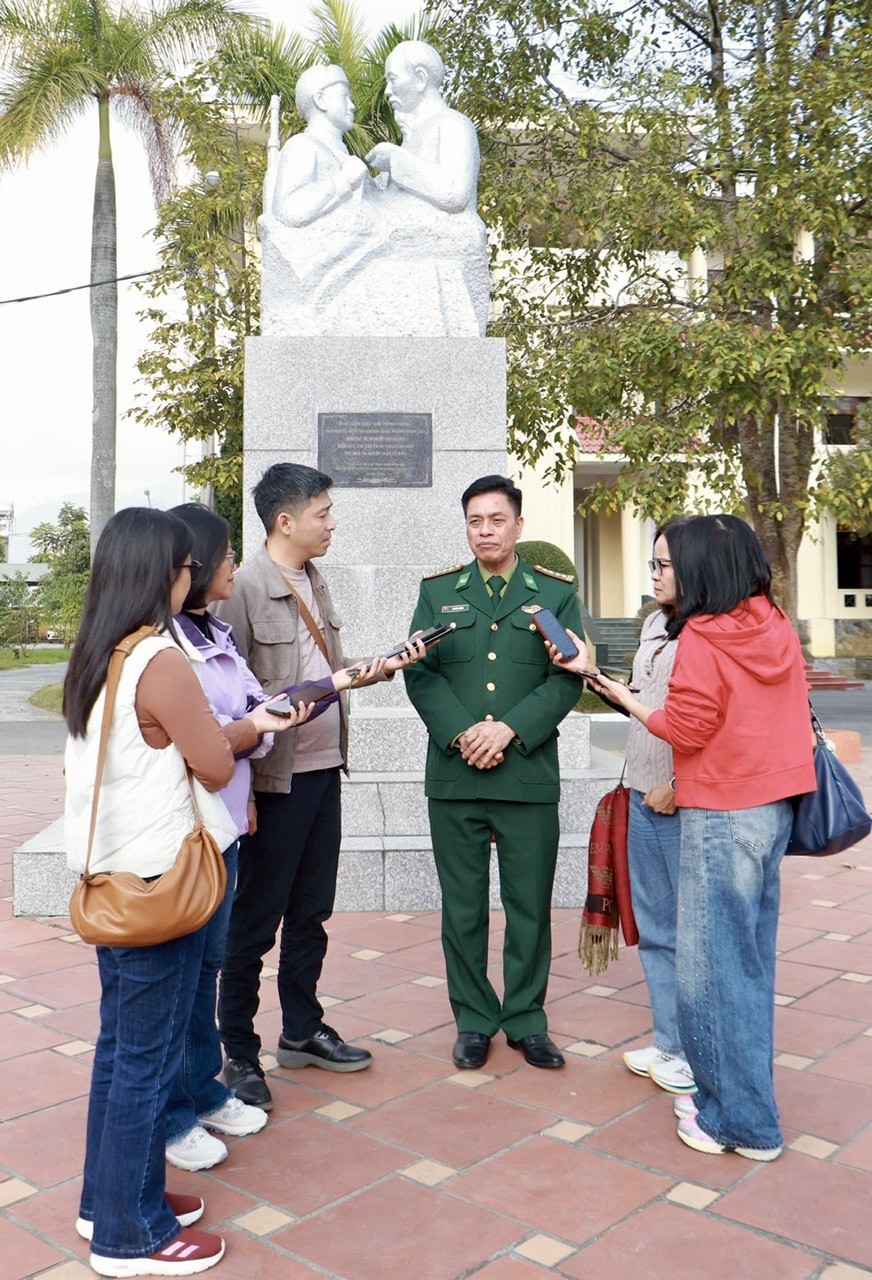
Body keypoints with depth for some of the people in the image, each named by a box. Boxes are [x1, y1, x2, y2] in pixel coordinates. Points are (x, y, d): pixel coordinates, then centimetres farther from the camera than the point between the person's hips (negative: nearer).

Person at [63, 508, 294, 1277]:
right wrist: (248, 730, 5)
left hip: (110, 872, 9)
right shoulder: (160, 661, -21)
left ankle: (110, 1198, 34)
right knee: (148, 1055, 4)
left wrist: (236, 728, 11)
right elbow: (215, 767, -14)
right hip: (156, 878, -9)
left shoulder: (95, 658, 6)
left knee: (120, 1043, 19)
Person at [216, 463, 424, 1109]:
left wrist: (379, 667, 1)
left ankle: (302, 1031, 33)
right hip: (276, 780, -8)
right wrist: (241, 787, -18)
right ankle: (240, 1052, 20)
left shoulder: (314, 582, 11)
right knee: (255, 921, 5)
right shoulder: (246, 588, -15)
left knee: (311, 911, 18)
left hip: (324, 771, 8)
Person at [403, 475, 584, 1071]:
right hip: (454, 776, 1)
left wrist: (509, 729, -15)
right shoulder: (437, 592, 9)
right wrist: (462, 734, -14)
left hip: (530, 776, -1)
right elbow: (420, 673, 1)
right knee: (463, 908, 9)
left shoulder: (557, 593, 6)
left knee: (530, 906, 8)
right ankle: (474, 1021, 24)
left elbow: (567, 679, -3)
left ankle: (526, 1020, 24)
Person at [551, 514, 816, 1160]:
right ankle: (745, 1090, 32)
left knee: (713, 964, 2)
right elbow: (791, 712, 12)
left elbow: (684, 728, -14)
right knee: (752, 955, 18)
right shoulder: (777, 627, 6)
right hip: (776, 804, 8)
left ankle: (740, 1119, 12)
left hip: (722, 815, -8)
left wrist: (626, 698, 0)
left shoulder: (703, 637, -16)